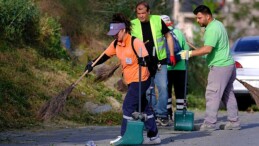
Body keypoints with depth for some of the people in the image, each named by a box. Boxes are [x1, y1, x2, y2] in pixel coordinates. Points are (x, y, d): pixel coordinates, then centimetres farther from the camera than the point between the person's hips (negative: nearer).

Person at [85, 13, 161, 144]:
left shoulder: (135, 42, -18)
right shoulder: (116, 44, 5)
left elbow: (146, 60, -20)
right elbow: (105, 56, 9)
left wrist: (143, 61, -39)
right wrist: (93, 64, -4)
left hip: (140, 80, -8)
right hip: (131, 81, 8)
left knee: (128, 107, -9)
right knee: (143, 107, 12)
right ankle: (153, 136, 19)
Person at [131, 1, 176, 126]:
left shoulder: (158, 20, -3)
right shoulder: (133, 25, -2)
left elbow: (168, 36, 7)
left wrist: (172, 55, 3)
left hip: (160, 61, -1)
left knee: (163, 87, -6)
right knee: (147, 91, 4)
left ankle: (162, 114, 3)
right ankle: (154, 115, 13)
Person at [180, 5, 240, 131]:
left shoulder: (212, 29, -18)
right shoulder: (218, 24, 15)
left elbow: (207, 49, -27)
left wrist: (190, 53, -24)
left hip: (219, 67, -11)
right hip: (228, 64, 11)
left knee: (212, 94, -9)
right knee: (228, 94, 13)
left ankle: (209, 123, -10)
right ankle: (234, 122, 16)